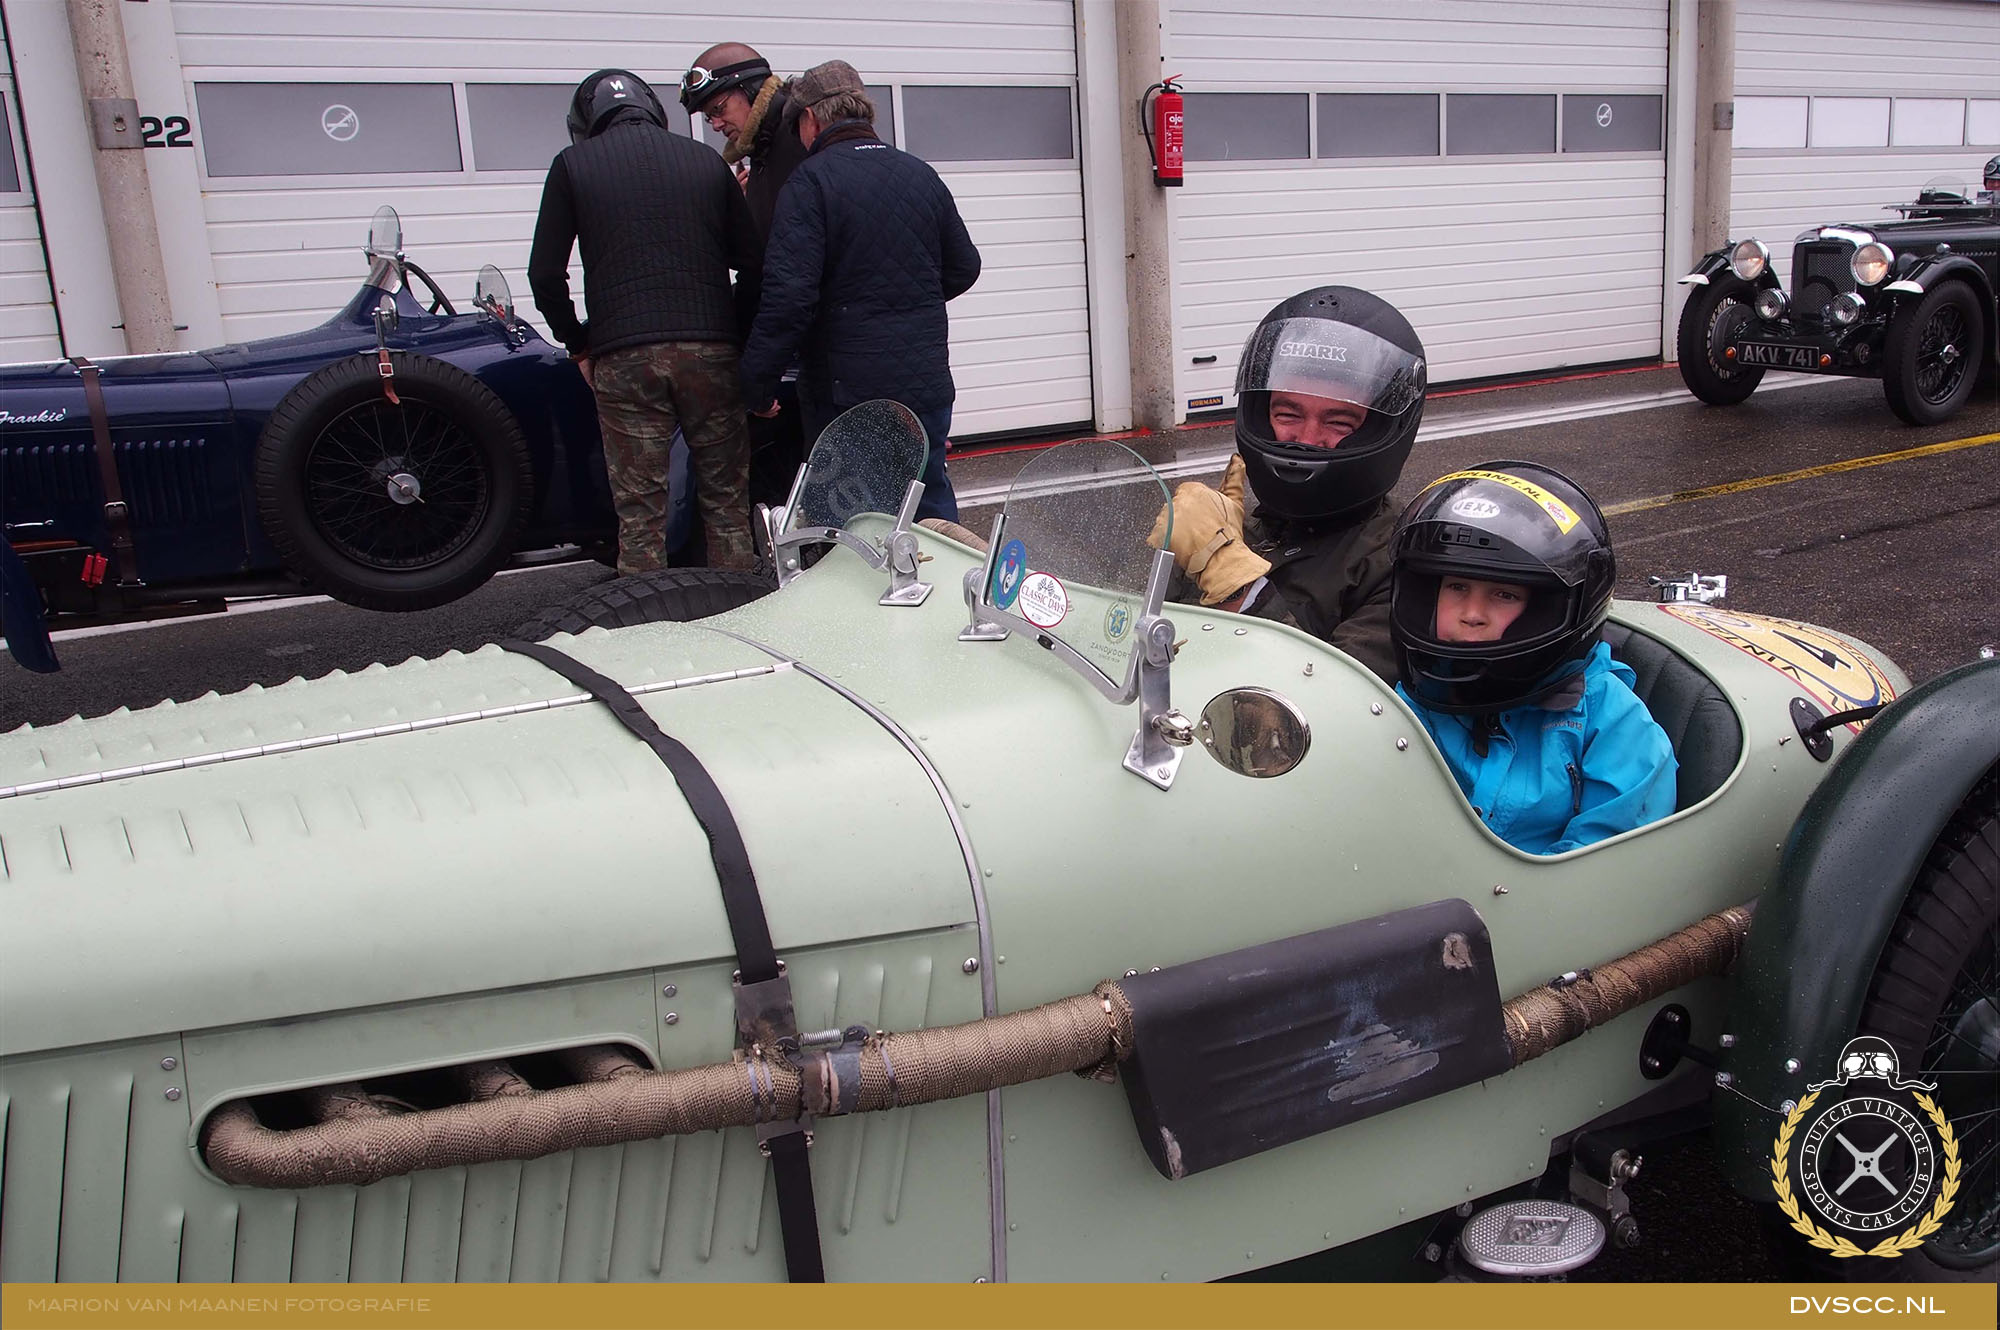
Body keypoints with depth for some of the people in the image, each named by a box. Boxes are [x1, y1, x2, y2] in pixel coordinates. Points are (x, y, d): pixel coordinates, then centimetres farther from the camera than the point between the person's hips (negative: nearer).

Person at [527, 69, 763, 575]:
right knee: (726, 501, 10)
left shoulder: (573, 165, 8)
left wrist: (579, 345, 14)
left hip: (623, 358, -1)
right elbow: (754, 263, 8)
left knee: (639, 512, 1)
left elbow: (545, 274, 4)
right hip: (709, 351, 2)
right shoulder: (705, 160, 13)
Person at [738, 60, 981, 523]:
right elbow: (963, 269, 16)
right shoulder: (922, 175, 8)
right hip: (927, 383, 5)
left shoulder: (811, 181, -10)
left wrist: (758, 384, -12)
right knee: (932, 500, 16)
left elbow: (789, 294, -19)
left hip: (844, 389, -5)